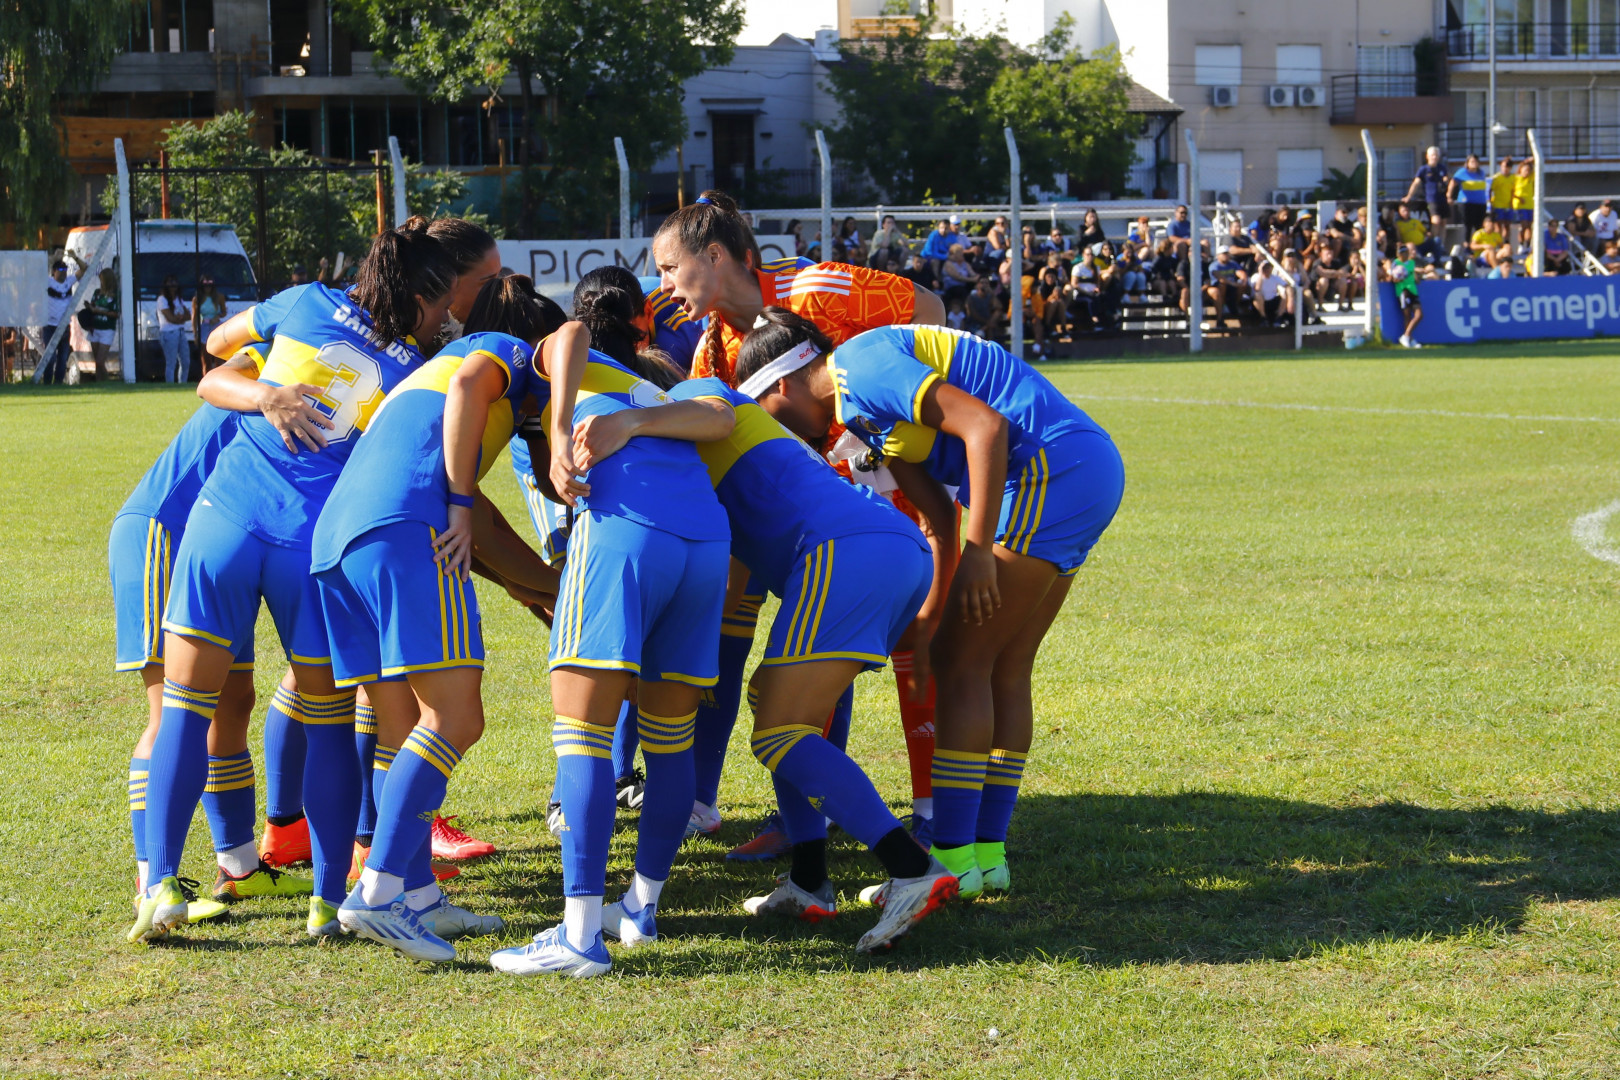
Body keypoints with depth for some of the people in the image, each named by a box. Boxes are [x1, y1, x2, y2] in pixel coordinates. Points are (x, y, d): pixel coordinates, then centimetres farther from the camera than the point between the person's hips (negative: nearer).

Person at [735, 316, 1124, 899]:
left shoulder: (860, 365, -11)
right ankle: (988, 852, 15)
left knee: (961, 661, -5)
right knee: (1003, 671, 12)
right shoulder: (859, 408, 19)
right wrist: (933, 608, 20)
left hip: (1052, 472, -10)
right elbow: (940, 515, 21)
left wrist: (978, 552, -20)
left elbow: (985, 425, -20)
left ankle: (953, 858, -3)